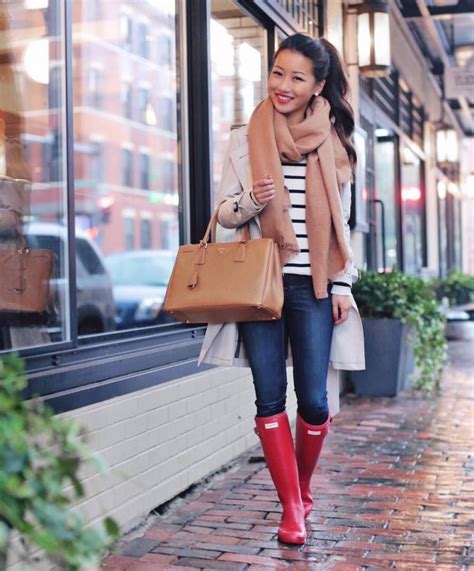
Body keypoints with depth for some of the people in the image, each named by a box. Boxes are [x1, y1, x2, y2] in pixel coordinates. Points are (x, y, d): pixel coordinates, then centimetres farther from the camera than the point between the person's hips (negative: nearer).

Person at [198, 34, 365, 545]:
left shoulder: (333, 144, 8)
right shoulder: (244, 140, 6)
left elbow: (340, 223, 10)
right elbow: (224, 212, 8)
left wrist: (342, 285, 3)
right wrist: (251, 203, -13)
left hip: (313, 286, 0)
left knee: (314, 400, -3)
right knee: (270, 398, -1)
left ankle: (303, 487, 24)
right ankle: (291, 508, 9)